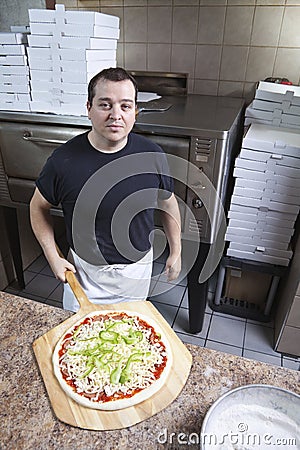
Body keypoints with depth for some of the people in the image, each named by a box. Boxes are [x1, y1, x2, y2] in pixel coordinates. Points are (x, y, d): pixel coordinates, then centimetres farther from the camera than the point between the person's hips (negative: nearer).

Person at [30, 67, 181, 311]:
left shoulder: (152, 156, -15)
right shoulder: (64, 160, -19)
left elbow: (168, 202, 1)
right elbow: (39, 207, -2)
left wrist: (176, 251, 6)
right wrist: (53, 257, -6)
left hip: (137, 267, 1)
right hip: (84, 268, -1)